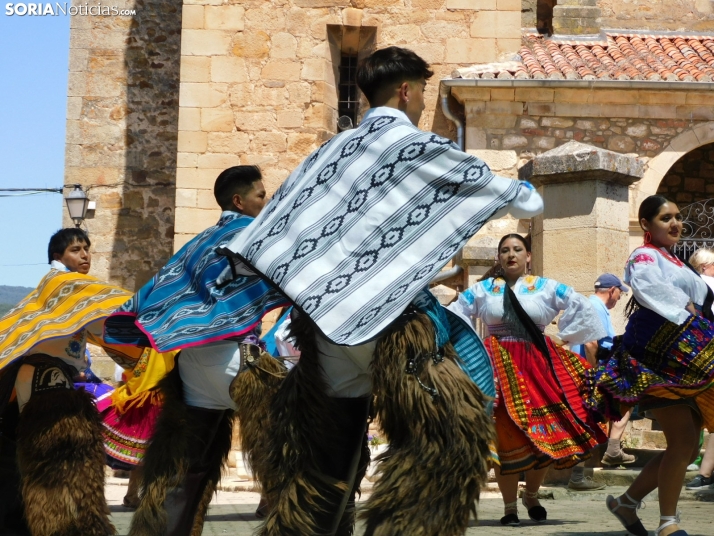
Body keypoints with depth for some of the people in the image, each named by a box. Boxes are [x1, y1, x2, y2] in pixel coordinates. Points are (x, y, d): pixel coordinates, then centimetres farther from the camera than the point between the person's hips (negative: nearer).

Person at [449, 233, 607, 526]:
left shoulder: (547, 287, 5)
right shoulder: (482, 289, 8)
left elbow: (581, 306, 2)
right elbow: (453, 316, 10)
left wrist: (563, 338, 0)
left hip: (539, 363, 1)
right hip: (499, 367, -1)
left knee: (546, 432, -1)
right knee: (507, 435, -5)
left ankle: (532, 495, 23)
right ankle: (510, 506, 5)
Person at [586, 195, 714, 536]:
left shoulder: (675, 262, 23)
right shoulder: (645, 256, -4)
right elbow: (648, 286, -26)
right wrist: (686, 309, -21)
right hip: (659, 360, -9)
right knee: (683, 442, -14)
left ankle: (627, 502, 18)